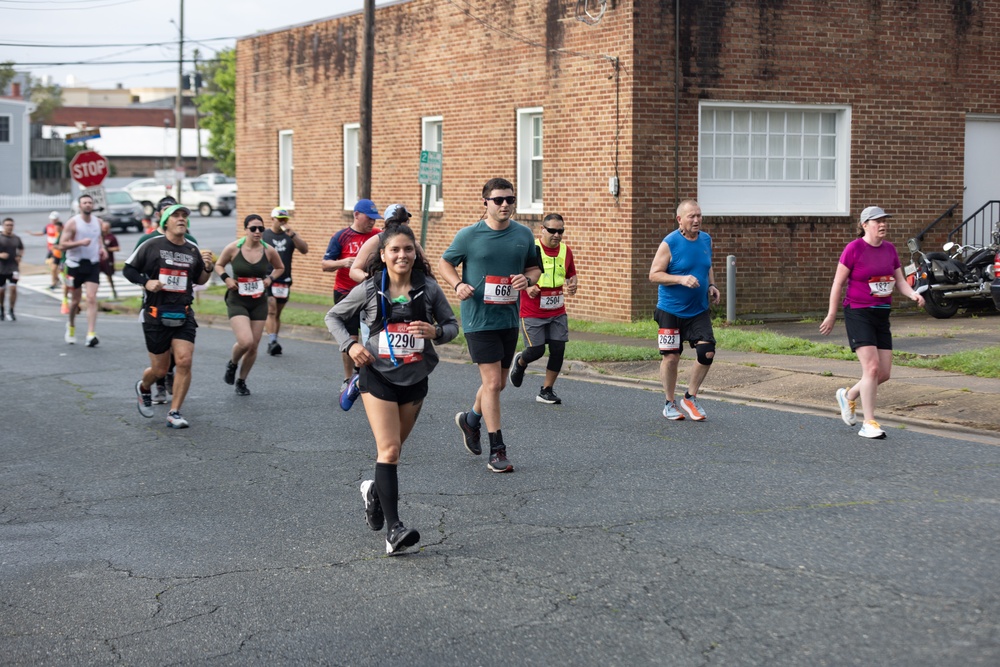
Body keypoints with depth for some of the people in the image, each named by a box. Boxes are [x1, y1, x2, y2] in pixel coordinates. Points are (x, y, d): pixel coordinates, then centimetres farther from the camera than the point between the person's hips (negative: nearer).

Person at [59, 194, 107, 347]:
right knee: (75, 300, 9)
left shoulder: (98, 222, 7)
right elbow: (62, 245, -10)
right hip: (76, 264, -2)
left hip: (93, 265, 2)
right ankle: (71, 325, 38)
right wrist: (80, 243, -24)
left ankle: (91, 335, -19)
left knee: (92, 299, -12)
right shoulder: (72, 223, -7)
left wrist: (101, 247, 6)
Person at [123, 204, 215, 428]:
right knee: (160, 369, 5)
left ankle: (174, 413, 0)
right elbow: (128, 269, 2)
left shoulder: (192, 249, 8)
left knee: (184, 361, -12)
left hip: (183, 315, 3)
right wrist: (145, 282, -15)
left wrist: (208, 267, -1)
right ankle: (143, 387, 41)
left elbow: (199, 280, 19)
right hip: (155, 314, -3)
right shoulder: (151, 245, -4)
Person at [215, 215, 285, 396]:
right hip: (237, 301, -3)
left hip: (259, 302, 3)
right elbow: (219, 265, 7)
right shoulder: (233, 248, -10)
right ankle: (232, 364, 13)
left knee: (254, 347, 6)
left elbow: (280, 267, 15)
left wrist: (271, 279, -3)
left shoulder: (269, 251, -4)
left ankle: (241, 381, 29)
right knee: (245, 341, -21)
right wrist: (226, 279, -11)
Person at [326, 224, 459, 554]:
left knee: (393, 446, 16)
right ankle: (394, 528, -16)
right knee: (389, 449, -13)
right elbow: (334, 317, 7)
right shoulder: (369, 290, -5)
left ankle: (375, 490, 47)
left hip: (415, 378, 3)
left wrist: (436, 332, -17)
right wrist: (350, 345, -10)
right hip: (378, 377, -3)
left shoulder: (429, 288, -2)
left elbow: (452, 324, 5)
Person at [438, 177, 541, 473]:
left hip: (509, 318, 5)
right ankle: (497, 451, -2)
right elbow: (445, 263, 4)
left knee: (498, 383, 16)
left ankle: (471, 419, 45)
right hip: (479, 318, -5)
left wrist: (528, 279, -8)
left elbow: (535, 267, 16)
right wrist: (458, 284, -15)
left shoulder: (524, 235, 4)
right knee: (492, 382, -9)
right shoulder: (469, 235, -7)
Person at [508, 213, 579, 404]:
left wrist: (572, 285, -4)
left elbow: (571, 274, 18)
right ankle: (520, 363, 33)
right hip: (532, 313, -5)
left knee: (558, 349, -3)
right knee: (536, 350, -5)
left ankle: (546, 391, 11)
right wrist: (527, 287, -22)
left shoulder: (566, 251, 4)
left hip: (557, 312, 5)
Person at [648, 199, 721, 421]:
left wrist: (711, 286, 3)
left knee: (707, 352, -5)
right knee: (671, 357, 1)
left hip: (699, 311, 5)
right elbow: (654, 274, -13)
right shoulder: (669, 243, -12)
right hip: (671, 311, -5)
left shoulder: (706, 239, 6)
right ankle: (669, 403, 19)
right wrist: (681, 279, -24)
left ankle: (690, 398, 14)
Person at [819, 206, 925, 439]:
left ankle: (848, 396, 30)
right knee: (871, 367, -15)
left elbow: (900, 280, 9)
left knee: (884, 373, 5)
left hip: (882, 315, 7)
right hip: (858, 313, -7)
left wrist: (913, 294, -12)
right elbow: (838, 282, -6)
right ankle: (869, 424, -9)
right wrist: (831, 315, -4)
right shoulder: (854, 248, -9)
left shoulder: (890, 249, 9)